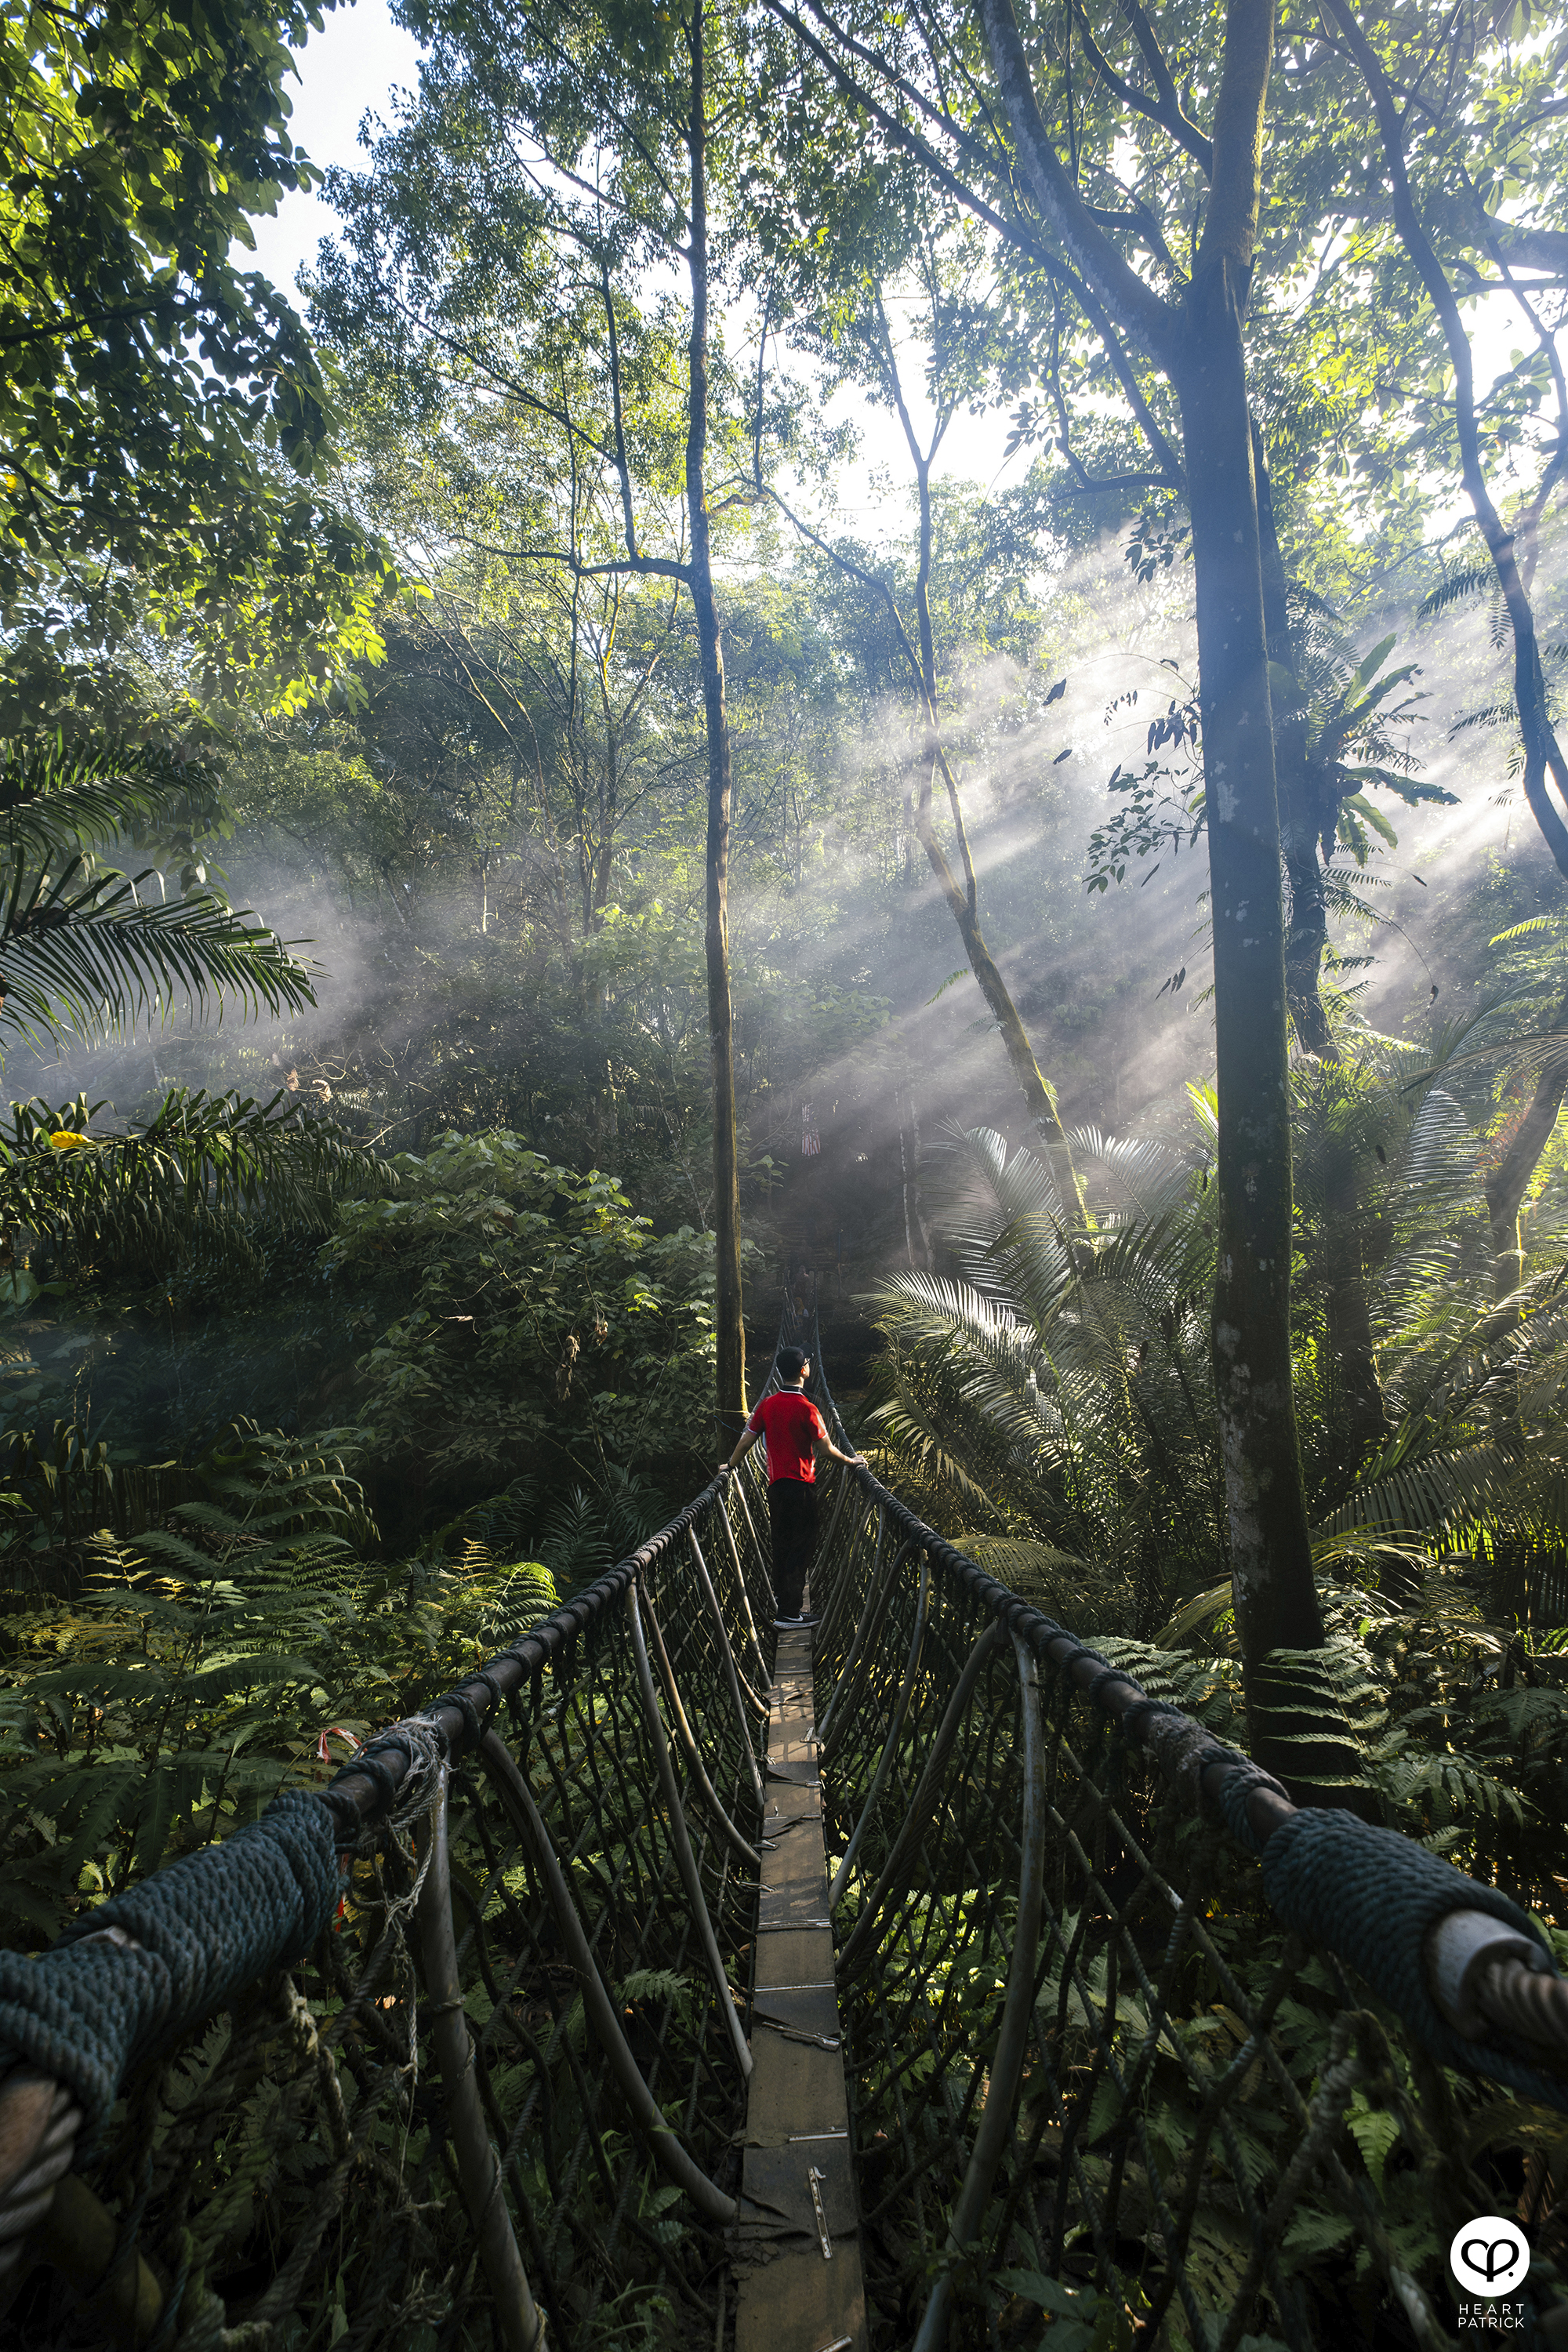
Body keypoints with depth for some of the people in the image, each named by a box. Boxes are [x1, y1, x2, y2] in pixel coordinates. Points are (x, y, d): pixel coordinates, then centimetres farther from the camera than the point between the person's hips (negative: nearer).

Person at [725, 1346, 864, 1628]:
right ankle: (790, 1614, 3)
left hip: (776, 1484, 6)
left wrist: (730, 1467, 22)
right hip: (801, 1486, -6)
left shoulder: (767, 1405, 2)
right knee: (801, 1547, 1)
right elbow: (827, 1450, -13)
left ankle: (782, 1597, 33)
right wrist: (851, 1461, 4)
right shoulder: (806, 1409, -16)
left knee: (781, 1544, 19)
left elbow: (746, 1441, 6)